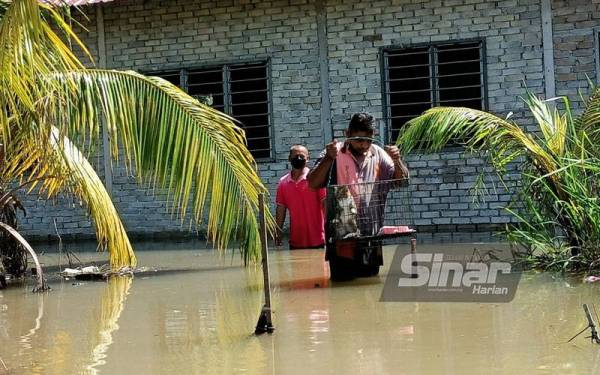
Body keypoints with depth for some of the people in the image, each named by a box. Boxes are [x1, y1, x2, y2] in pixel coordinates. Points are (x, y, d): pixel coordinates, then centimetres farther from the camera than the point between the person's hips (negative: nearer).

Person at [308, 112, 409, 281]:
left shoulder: (379, 155, 6)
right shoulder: (335, 153, -2)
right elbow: (313, 184, -8)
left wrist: (397, 161, -13)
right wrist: (328, 159, -20)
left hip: (371, 231, 3)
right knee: (342, 280, -1)